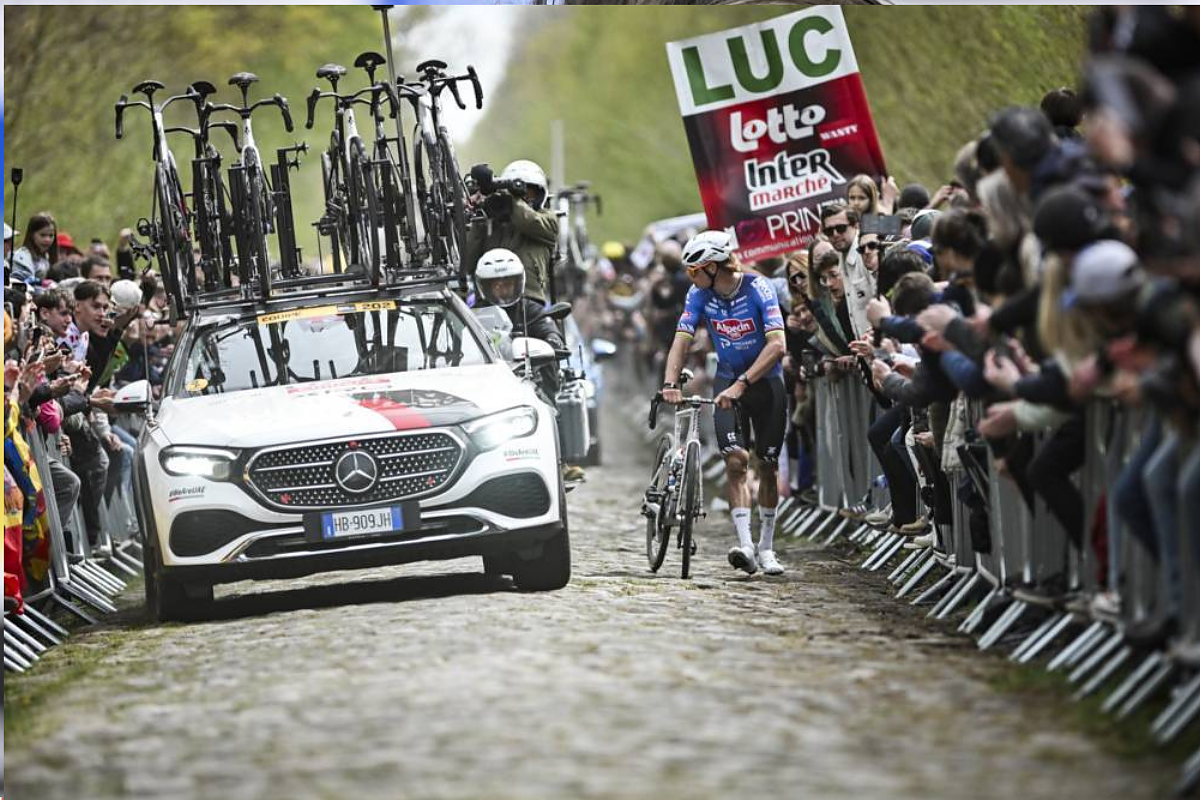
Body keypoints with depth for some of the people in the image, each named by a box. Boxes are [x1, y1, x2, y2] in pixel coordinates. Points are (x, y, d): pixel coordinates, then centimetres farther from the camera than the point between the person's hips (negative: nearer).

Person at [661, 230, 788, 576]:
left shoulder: (758, 288, -22)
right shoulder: (700, 294, -10)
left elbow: (777, 344, -30)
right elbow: (682, 340, -16)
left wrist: (742, 384, -38)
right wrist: (670, 383, -33)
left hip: (765, 381, -2)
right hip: (728, 381, 2)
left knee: (767, 465, 5)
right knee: (736, 460, -15)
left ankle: (766, 548, 19)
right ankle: (745, 547, -23)